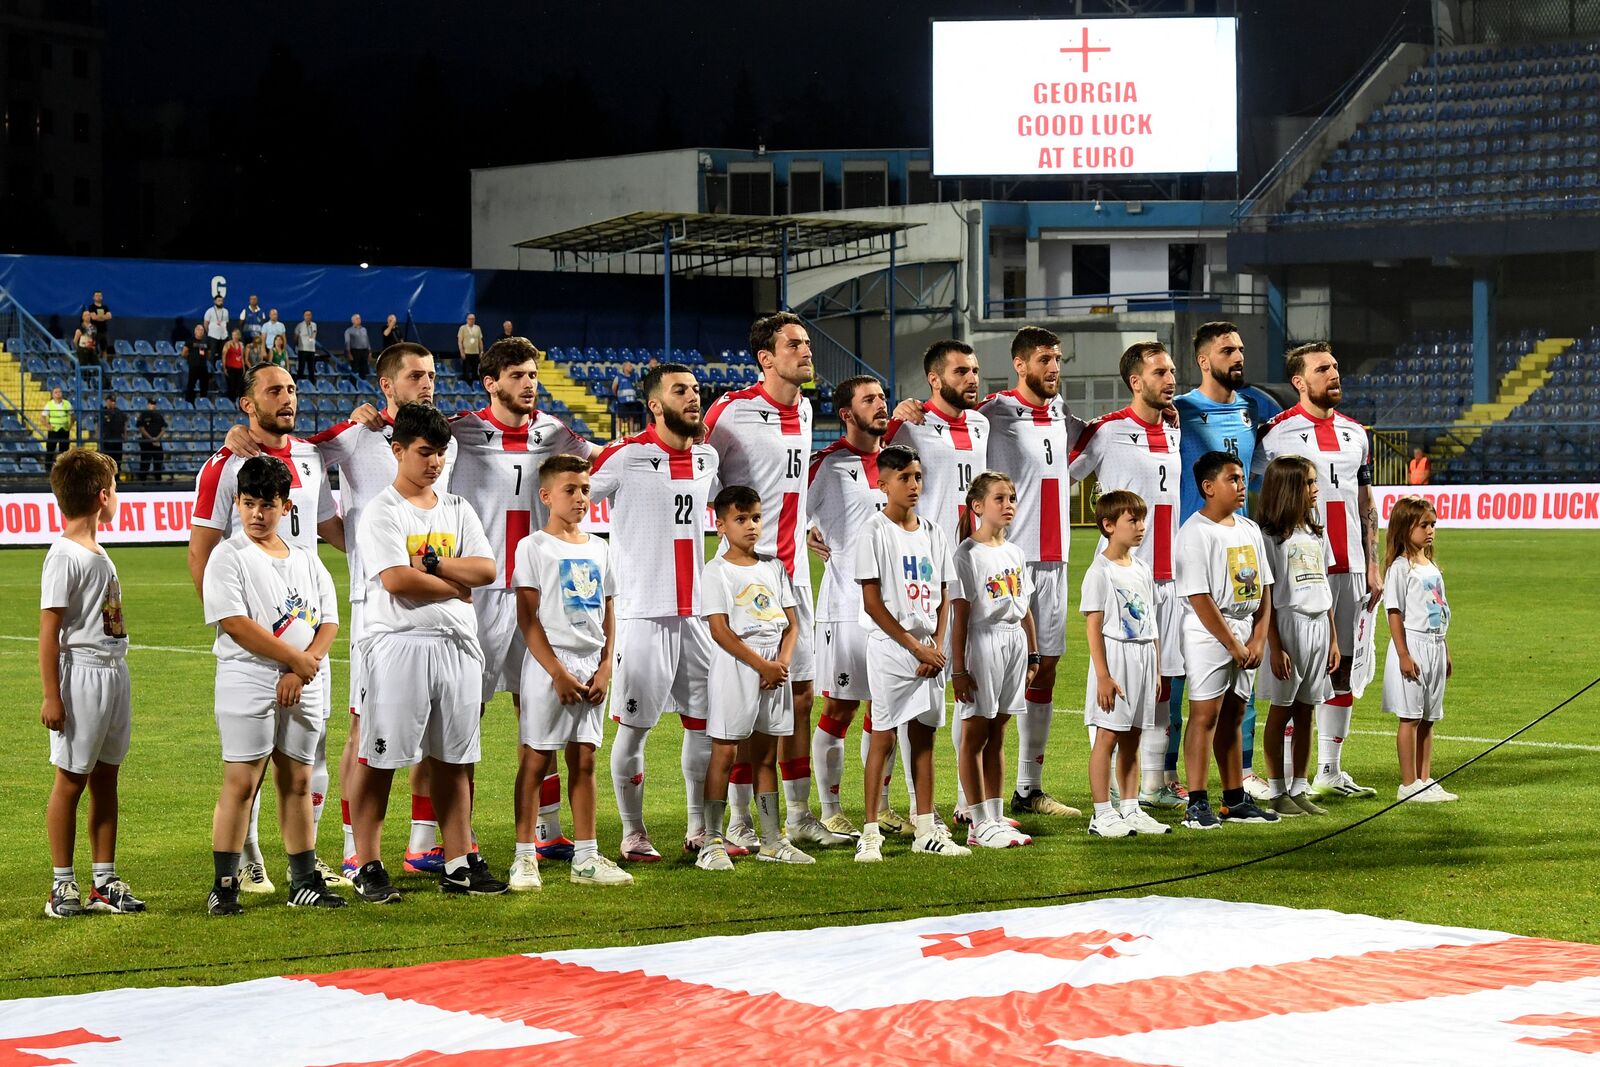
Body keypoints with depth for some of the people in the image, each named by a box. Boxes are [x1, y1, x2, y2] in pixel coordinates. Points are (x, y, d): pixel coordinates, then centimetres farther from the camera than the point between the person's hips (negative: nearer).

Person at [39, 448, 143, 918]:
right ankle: (62, 884, 6)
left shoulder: (98, 553, 13)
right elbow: (49, 629, -15)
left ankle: (105, 881, 17)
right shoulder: (64, 556, -13)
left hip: (113, 672, 8)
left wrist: (115, 678, 19)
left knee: (105, 777, 11)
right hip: (81, 674, -8)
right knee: (71, 779, -1)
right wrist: (51, 696, -18)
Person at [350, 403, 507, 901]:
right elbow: (396, 580, -16)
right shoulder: (383, 511, -4)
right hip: (399, 643, -6)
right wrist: (455, 585, -5)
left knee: (453, 758, 9)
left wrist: (429, 564, -10)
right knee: (381, 758, -3)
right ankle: (368, 868, 2)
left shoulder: (457, 510, 14)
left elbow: (486, 569, 2)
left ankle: (459, 864, 14)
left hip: (457, 644, 6)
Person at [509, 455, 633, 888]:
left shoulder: (598, 550, 13)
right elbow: (527, 617, -10)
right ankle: (525, 857, 0)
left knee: (584, 760, 8)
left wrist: (605, 667, 1)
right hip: (548, 665, -5)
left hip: (590, 666, 5)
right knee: (536, 760, -3)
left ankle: (586, 858, 12)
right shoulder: (534, 547, -4)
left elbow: (608, 615, 14)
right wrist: (557, 672, -15)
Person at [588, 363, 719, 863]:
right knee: (634, 726, 1)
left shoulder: (708, 457, 10)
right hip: (643, 612, -6)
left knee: (705, 723, 9)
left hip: (697, 611, 6)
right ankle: (633, 834, 11)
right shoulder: (626, 457, -10)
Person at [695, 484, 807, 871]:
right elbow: (720, 630, -13)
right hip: (735, 669, -5)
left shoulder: (774, 568, 12)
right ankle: (712, 842, -3)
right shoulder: (718, 571, -5)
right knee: (725, 752, -5)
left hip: (774, 671, 6)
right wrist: (762, 665, -17)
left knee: (766, 754, 11)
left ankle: (772, 840, 16)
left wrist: (783, 661, -8)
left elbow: (790, 622, 11)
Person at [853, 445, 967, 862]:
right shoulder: (875, 532, -8)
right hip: (889, 646, -6)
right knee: (883, 737, -5)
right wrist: (915, 646, -13)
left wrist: (937, 646, -2)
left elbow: (943, 596, 12)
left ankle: (926, 831, 14)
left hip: (929, 650, 6)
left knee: (924, 737, 9)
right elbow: (872, 602, -12)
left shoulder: (932, 533, 10)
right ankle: (870, 832, -2)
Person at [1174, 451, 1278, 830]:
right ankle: (1197, 804, -6)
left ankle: (1236, 800, 19)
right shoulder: (1195, 532, -12)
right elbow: (1199, 597, -17)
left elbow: (1264, 588, 13)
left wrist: (1258, 639, 1)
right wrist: (1233, 644, -15)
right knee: (1206, 714, -7)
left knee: (1233, 715, 13)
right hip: (1209, 633, -7)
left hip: (1245, 631, 7)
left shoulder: (1249, 529, 12)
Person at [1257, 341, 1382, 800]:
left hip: (1349, 568, 6)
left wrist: (1372, 565, 13)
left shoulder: (1355, 433, 14)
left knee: (1342, 667, 8)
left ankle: (1330, 771, 16)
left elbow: (1366, 504, 18)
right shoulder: (1277, 432, -4)